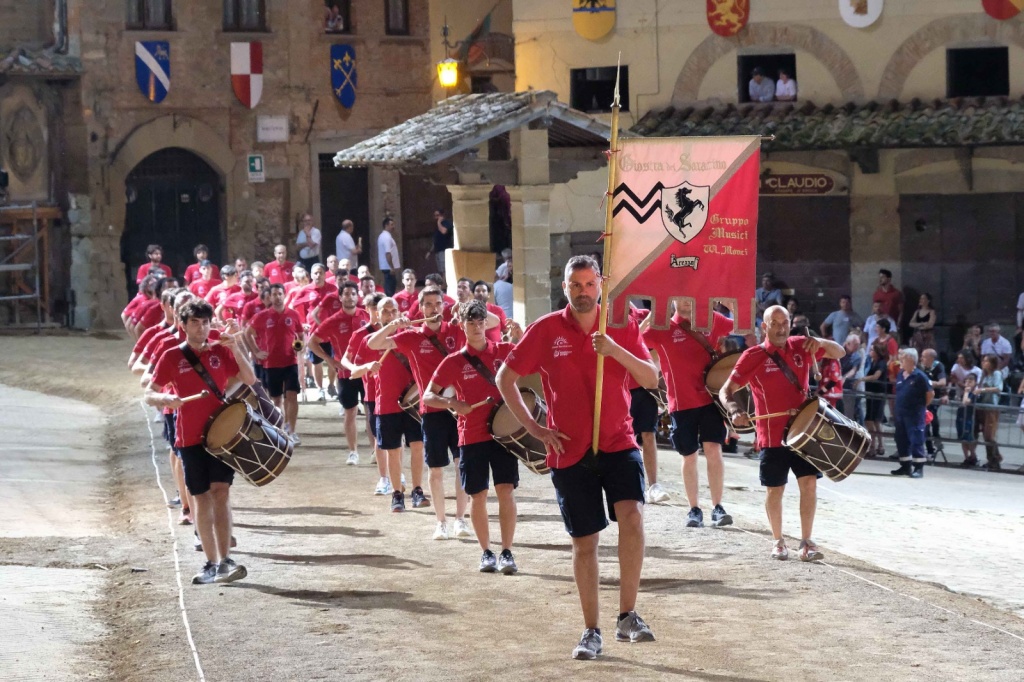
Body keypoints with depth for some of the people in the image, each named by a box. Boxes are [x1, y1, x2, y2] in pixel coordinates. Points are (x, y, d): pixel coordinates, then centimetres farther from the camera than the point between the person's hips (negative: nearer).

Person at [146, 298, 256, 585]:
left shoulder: (221, 352, 6)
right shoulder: (172, 357, 2)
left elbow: (250, 379, -1)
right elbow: (149, 394, 1)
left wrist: (236, 350, -14)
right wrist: (164, 399, -22)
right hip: (191, 438, 0)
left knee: (220, 491, -11)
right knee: (201, 498, 4)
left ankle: (224, 561, -16)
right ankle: (212, 563, 11)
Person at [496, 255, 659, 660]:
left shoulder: (622, 327, 2)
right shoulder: (546, 330, -1)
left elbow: (651, 379, -3)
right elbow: (505, 377, 5)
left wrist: (616, 350, -19)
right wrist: (533, 428, -1)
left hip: (618, 443, 0)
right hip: (570, 451, 0)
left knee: (632, 516, -24)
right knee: (584, 542, 7)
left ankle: (628, 616, -13)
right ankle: (591, 632, 21)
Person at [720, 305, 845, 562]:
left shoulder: (801, 347, 4)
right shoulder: (753, 357, -7)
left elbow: (839, 353, 9)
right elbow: (726, 391, -7)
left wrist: (821, 342, -13)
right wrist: (735, 411, -29)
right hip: (773, 434, -3)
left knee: (809, 482, -4)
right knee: (775, 489, 7)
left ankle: (806, 542, 3)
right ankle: (778, 541, 23)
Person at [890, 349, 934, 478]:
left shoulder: (920, 376, -13)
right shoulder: (900, 375, 9)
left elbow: (930, 393, -8)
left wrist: (922, 406, 1)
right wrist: (897, 409, 15)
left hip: (914, 414, -8)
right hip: (900, 413, 8)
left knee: (916, 440, -5)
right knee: (901, 440, 12)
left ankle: (919, 467, 0)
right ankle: (905, 466, 22)